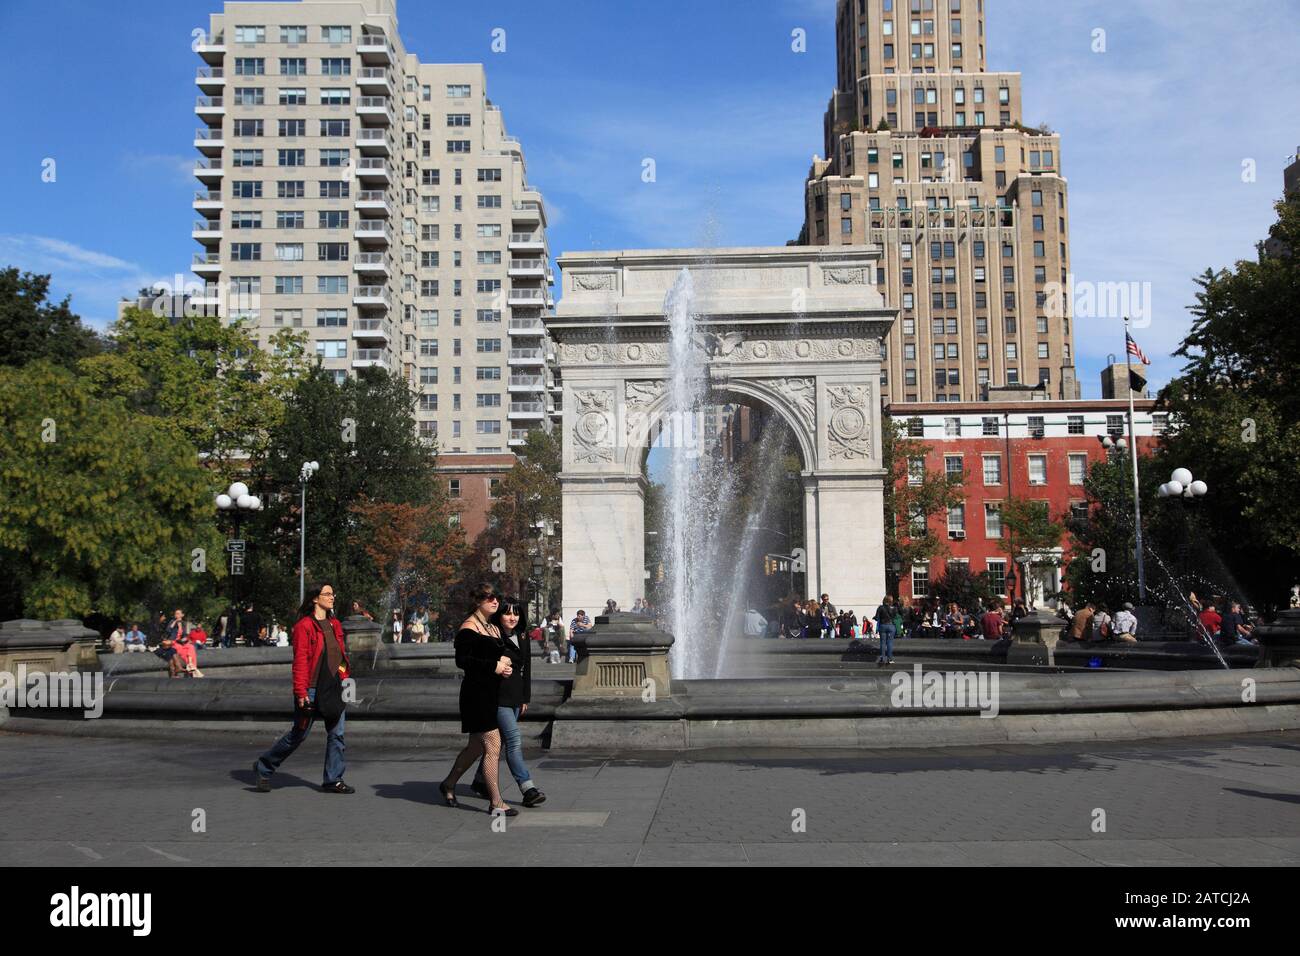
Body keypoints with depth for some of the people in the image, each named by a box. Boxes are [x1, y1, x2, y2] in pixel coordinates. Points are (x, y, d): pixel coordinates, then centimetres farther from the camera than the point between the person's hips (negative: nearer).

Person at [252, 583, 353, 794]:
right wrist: (301, 692, -18)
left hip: (335, 689, 7)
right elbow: (300, 660, -14)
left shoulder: (335, 624, 12)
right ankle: (264, 767, 23)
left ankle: (333, 780, 13)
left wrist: (345, 680, 10)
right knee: (299, 734, 4)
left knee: (337, 734, 5)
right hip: (312, 690, -7)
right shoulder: (304, 626, -11)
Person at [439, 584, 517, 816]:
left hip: (492, 692, 9)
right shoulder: (469, 627, -10)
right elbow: (462, 660, -18)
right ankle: (496, 802, -3)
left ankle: (449, 784, 35)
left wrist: (506, 666, 2)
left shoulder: (495, 629, 17)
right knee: (493, 746, -9)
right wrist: (495, 666, -17)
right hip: (476, 691, -9)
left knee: (476, 746, 17)